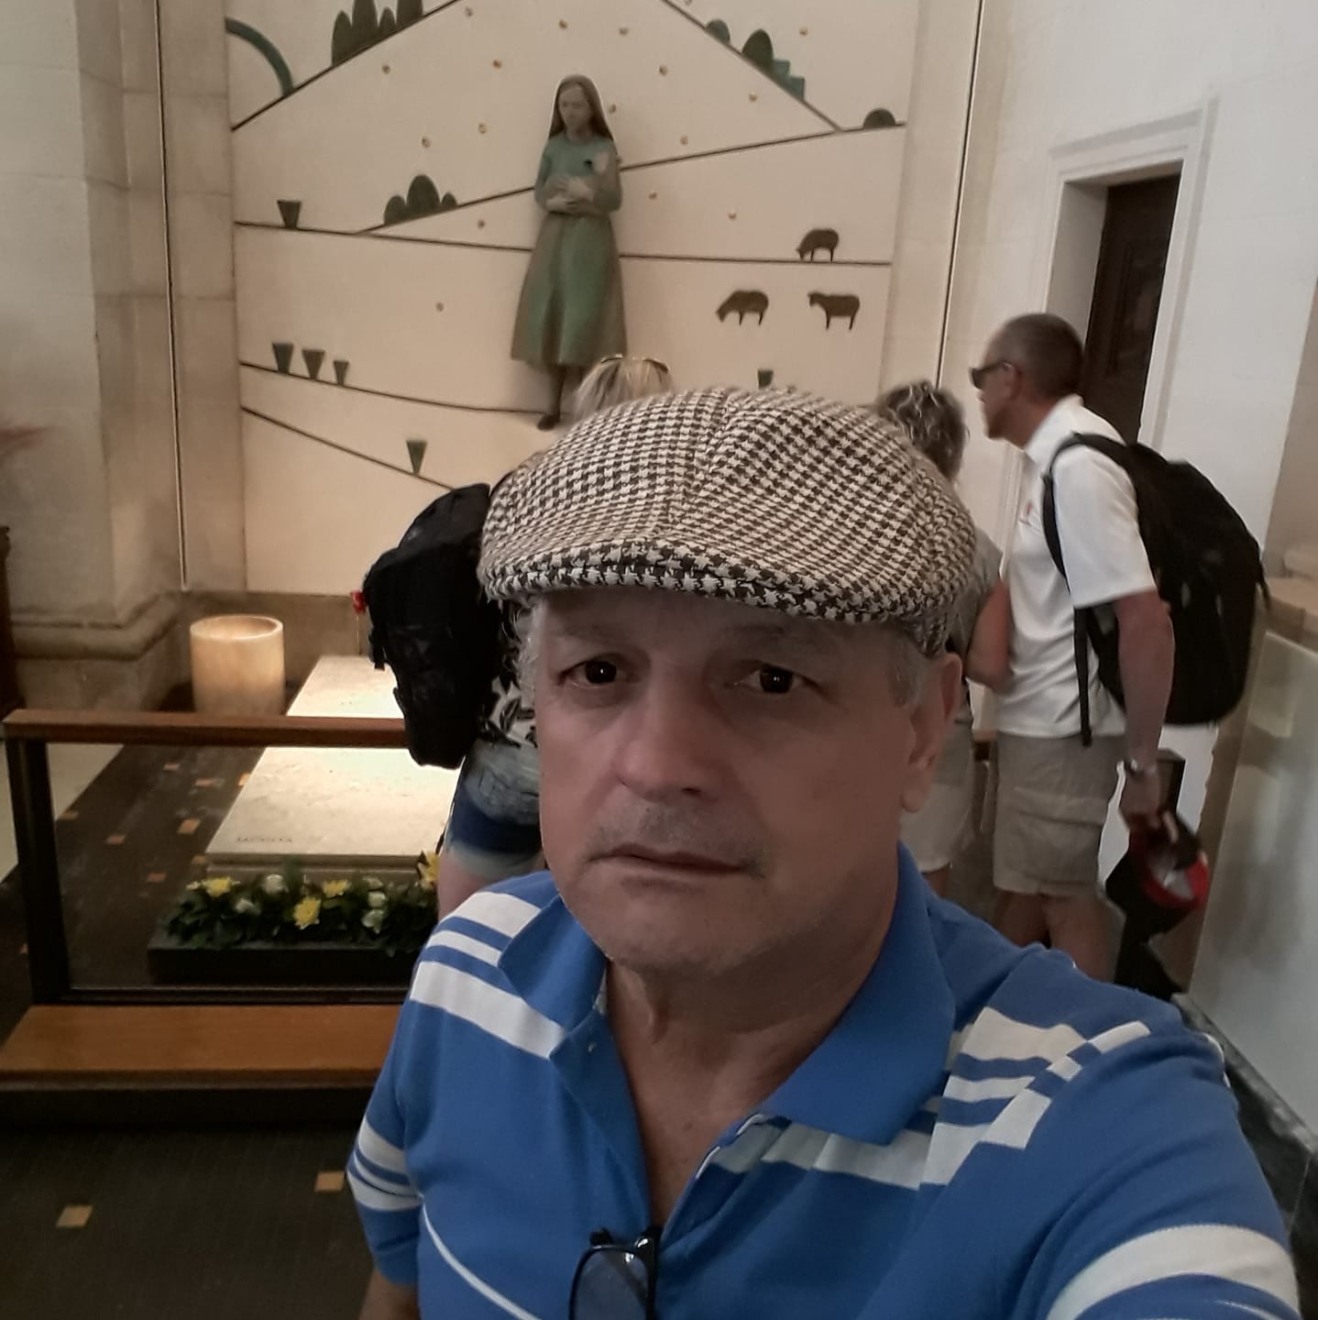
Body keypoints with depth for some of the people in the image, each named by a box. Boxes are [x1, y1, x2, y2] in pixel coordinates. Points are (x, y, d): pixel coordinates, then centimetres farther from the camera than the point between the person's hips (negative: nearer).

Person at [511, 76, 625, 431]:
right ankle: (556, 400, 11)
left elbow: (614, 202, -9)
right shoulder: (553, 146, 6)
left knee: (584, 321, -6)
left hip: (591, 241, -3)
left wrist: (595, 186, -25)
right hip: (554, 240, 4)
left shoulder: (605, 148, -3)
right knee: (552, 319, 3)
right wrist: (556, 202, -11)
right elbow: (539, 194, 8)